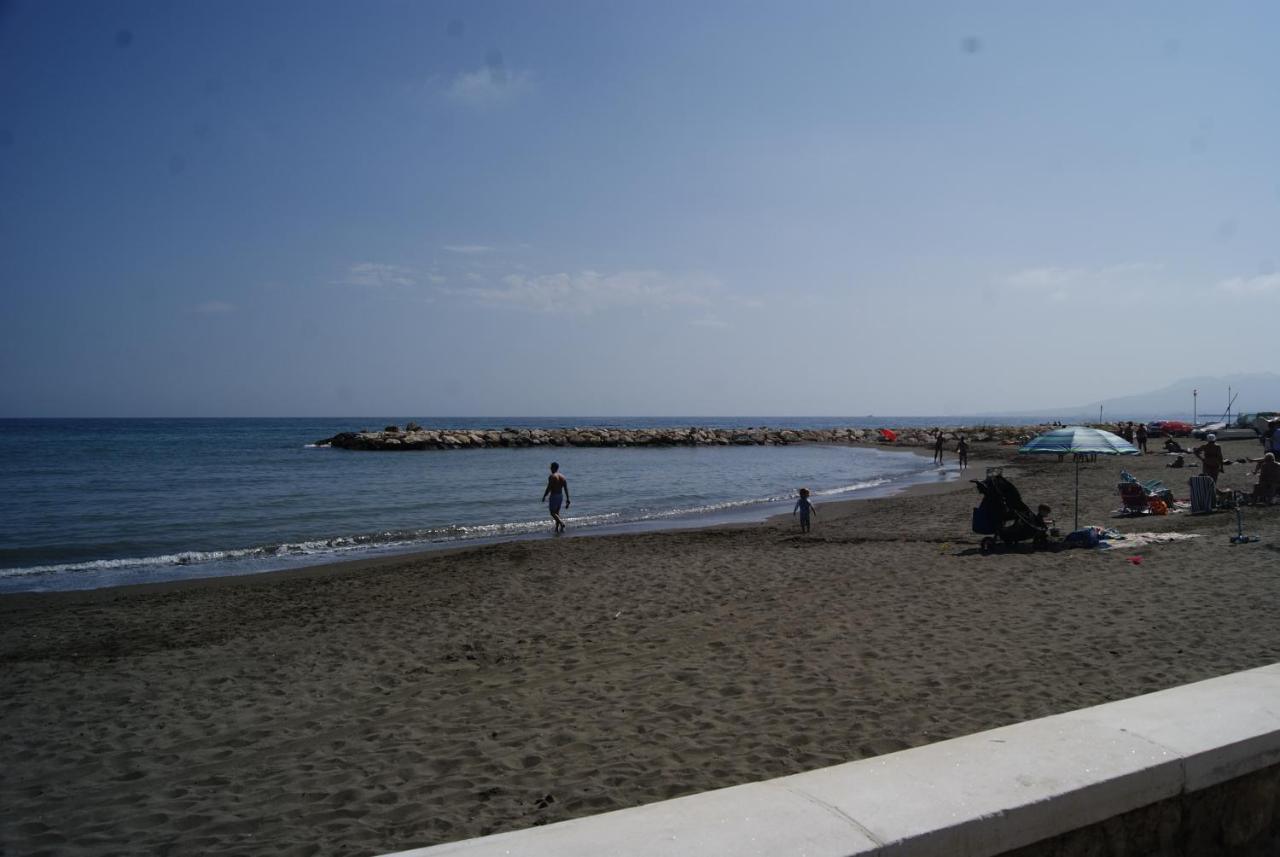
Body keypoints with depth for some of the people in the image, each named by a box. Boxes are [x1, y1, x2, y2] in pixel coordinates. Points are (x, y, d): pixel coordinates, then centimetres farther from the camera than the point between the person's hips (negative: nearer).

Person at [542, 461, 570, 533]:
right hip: (561, 495, 7)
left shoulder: (552, 477, -13)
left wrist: (544, 497, -6)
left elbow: (549, 488, -17)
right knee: (557, 512, 17)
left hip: (554, 496, -7)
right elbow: (566, 489, 5)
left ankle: (561, 523, -23)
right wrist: (567, 500, 8)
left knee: (553, 513, -1)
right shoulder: (563, 477, 6)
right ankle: (557, 528, 16)